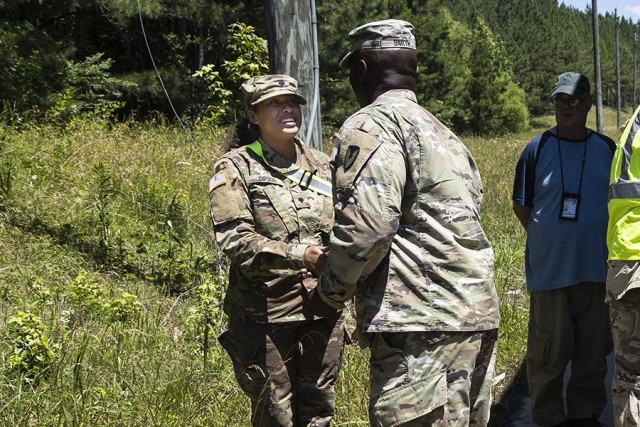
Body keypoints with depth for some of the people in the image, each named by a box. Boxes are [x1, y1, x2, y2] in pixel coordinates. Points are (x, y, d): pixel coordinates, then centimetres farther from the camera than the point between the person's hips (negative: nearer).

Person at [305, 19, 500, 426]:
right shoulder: (443, 132, 23)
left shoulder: (372, 123, -6)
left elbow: (367, 223, -19)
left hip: (423, 320, -9)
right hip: (477, 313, 10)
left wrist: (329, 295, -5)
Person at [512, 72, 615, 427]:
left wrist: (599, 241, 8)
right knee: (549, 351, 2)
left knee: (594, 350, 11)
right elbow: (521, 205, 4)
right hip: (550, 271, -3)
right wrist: (547, 239, 1)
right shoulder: (537, 149, -2)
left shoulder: (607, 148, 6)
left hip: (597, 271, 3)